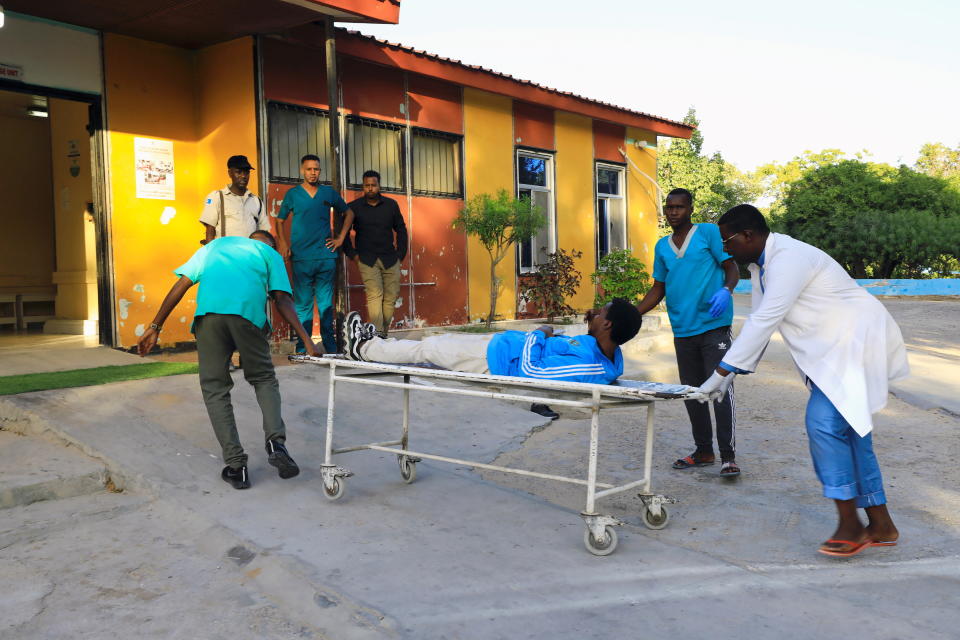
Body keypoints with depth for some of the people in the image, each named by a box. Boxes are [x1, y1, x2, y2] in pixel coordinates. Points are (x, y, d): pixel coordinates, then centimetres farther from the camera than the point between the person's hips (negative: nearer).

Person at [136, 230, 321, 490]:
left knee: (215, 389, 11)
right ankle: (276, 442, -1)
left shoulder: (215, 245, 34)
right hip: (248, 313, -1)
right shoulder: (271, 254, 27)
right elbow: (282, 300, 12)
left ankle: (236, 466, 6)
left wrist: (155, 327, 23)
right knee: (264, 379, 20)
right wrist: (307, 342, 7)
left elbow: (181, 286, 23)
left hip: (208, 313, 1)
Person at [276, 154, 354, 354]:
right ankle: (302, 348, 5)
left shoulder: (329, 193, 10)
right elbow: (281, 221, 14)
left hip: (326, 256, 1)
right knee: (303, 304, 0)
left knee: (326, 304, 4)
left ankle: (331, 346, 9)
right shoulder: (292, 194, 7)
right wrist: (283, 243, -1)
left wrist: (341, 237, 13)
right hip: (301, 257, -1)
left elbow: (349, 213, 22)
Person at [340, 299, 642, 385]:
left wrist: (539, 334, -22)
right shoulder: (611, 356, -8)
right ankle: (379, 344, 46)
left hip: (496, 358, -9)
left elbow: (531, 370, -35)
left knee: (424, 348, 9)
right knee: (444, 340, 24)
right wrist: (591, 329, 0)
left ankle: (362, 348, 33)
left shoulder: (590, 365, -37)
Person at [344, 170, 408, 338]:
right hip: (367, 259, -3)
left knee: (390, 297, 0)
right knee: (374, 295, -17)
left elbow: (401, 230, 16)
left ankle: (384, 333, 11)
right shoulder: (354, 207, 2)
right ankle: (377, 335, -23)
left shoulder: (391, 204, 8)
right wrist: (352, 254, 1)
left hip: (390, 259, 3)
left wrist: (400, 254, 8)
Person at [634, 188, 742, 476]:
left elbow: (732, 269, -1)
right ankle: (703, 451, 22)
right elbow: (657, 290, 18)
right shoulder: (662, 246, 15)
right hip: (682, 330, 6)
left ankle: (728, 455, -3)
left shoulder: (709, 233, 1)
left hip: (713, 325, -5)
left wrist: (726, 290, -23)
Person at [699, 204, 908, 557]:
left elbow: (765, 321, -28)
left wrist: (722, 371, -27)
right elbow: (758, 321, 12)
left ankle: (850, 524, -9)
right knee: (847, 429, 9)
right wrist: (732, 372, 5)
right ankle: (880, 526, 18)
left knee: (824, 422, -19)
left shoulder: (788, 258, -23)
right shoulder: (761, 265, 9)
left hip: (856, 343, -10)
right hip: (830, 351, 10)